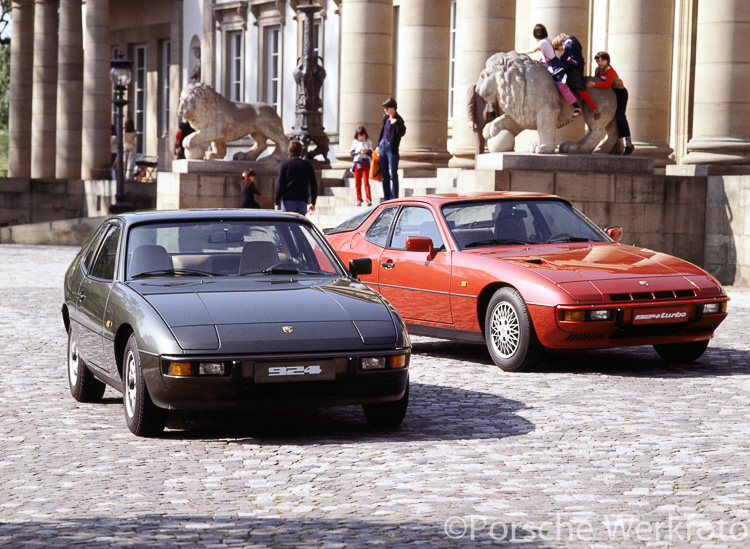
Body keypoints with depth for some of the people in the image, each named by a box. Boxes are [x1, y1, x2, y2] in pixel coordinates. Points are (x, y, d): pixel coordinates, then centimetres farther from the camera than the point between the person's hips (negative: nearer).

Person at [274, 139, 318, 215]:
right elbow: (314, 185, 9)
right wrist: (313, 203, 18)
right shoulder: (308, 165, 6)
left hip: (287, 201, -1)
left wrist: (276, 203, -3)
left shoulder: (284, 164, 0)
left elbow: (279, 185, -4)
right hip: (302, 202, 1)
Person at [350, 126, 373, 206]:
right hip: (357, 162, 2)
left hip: (365, 162, -2)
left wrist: (366, 151, -19)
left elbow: (370, 154, 1)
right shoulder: (355, 142, 9)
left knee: (366, 181, -10)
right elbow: (351, 153, 4)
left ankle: (368, 200, -13)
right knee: (357, 183, 1)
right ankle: (359, 200, 7)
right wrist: (357, 151, -15)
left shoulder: (368, 142, 6)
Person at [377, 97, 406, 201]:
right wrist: (378, 145, 19)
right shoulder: (385, 117, 11)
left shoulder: (398, 120, -9)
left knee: (393, 175, -4)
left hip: (391, 148, -7)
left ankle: (394, 198, 1)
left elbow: (401, 133, -21)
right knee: (384, 175, 10)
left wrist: (396, 123, -32)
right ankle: (386, 197, 16)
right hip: (382, 146, 7)